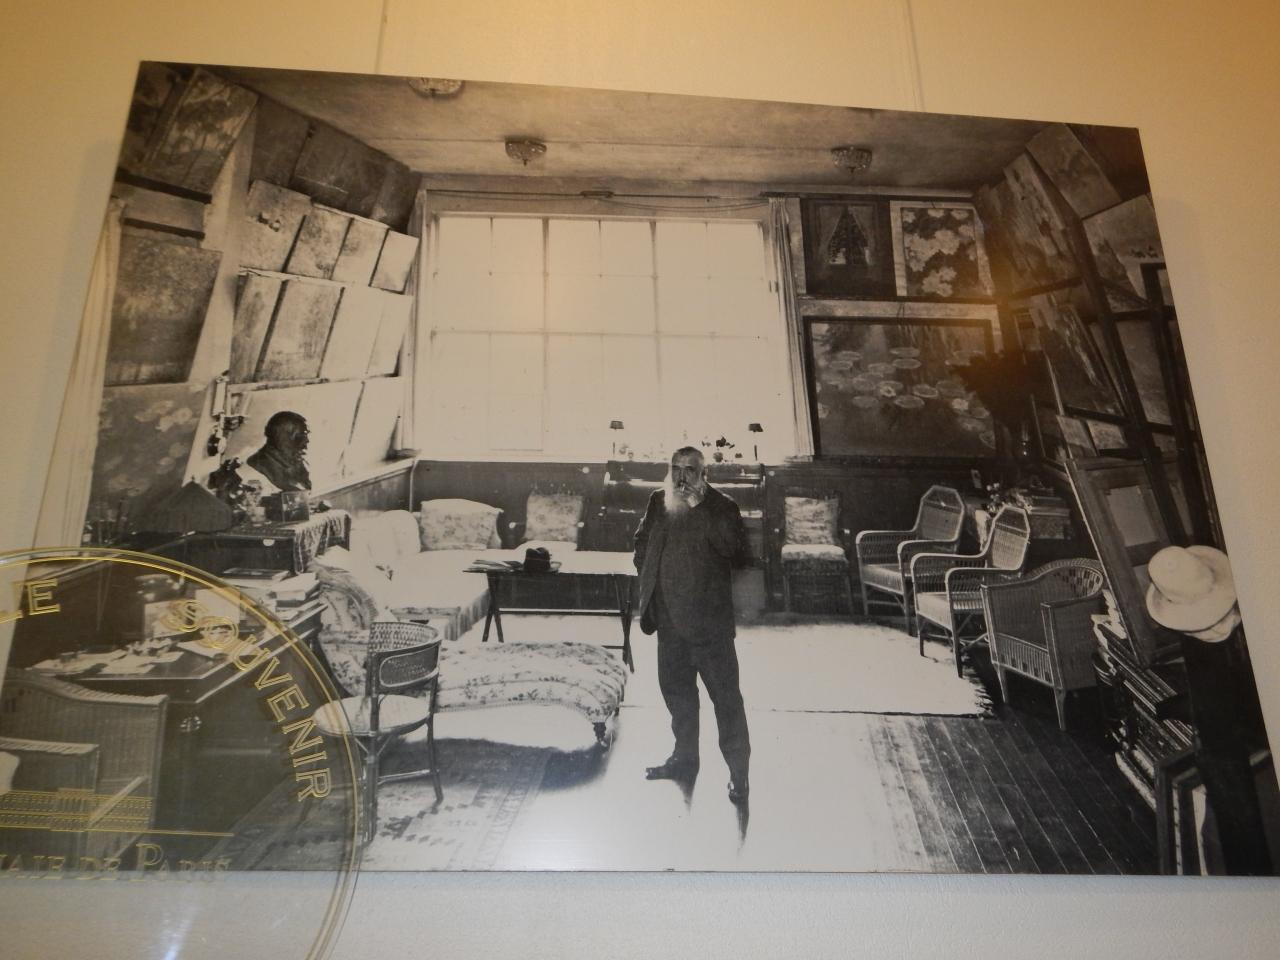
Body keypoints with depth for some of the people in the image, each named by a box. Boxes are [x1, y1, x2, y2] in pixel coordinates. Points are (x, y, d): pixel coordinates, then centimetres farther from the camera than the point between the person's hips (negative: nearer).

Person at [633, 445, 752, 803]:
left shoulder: (721, 507, -7)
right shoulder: (658, 503, 8)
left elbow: (736, 551, -22)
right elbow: (642, 542, 24)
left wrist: (701, 510, -25)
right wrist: (648, 576, 10)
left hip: (708, 620, -6)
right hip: (670, 619, 6)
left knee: (725, 694, -3)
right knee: (676, 689, 18)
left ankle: (738, 771, 6)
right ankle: (685, 757, 35)